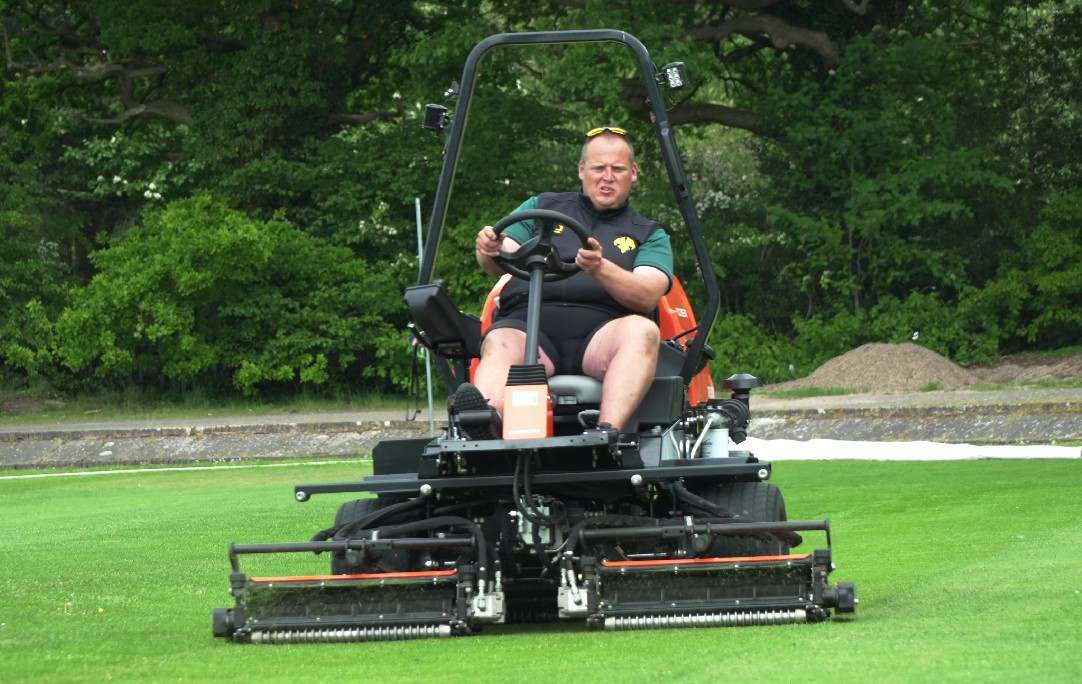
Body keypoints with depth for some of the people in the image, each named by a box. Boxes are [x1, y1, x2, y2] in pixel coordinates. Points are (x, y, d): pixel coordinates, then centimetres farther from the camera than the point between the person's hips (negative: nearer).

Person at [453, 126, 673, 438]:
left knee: (642, 331, -33)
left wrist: (600, 269, -20)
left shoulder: (650, 235, 21)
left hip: (598, 335, 0)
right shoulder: (543, 207, 26)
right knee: (499, 343, -33)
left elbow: (648, 296, 1)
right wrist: (489, 251, -13)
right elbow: (498, 265, 13)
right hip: (528, 325, 0)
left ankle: (608, 433, -54)